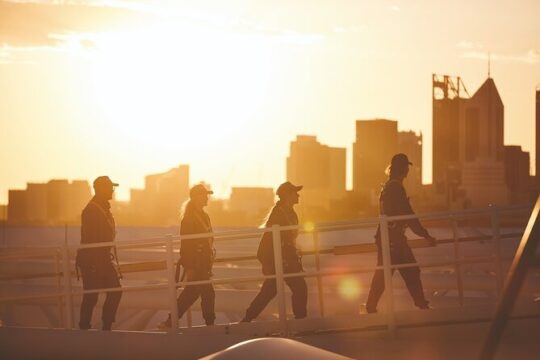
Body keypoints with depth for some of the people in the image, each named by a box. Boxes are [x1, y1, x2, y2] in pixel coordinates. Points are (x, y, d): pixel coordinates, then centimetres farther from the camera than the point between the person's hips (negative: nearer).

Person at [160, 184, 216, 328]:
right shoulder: (189, 218, -13)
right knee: (207, 293, -6)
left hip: (203, 263, 9)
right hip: (195, 263, -9)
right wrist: (189, 267, -21)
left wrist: (209, 265, 20)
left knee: (191, 293, 11)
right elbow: (186, 244, -17)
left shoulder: (204, 216, 15)